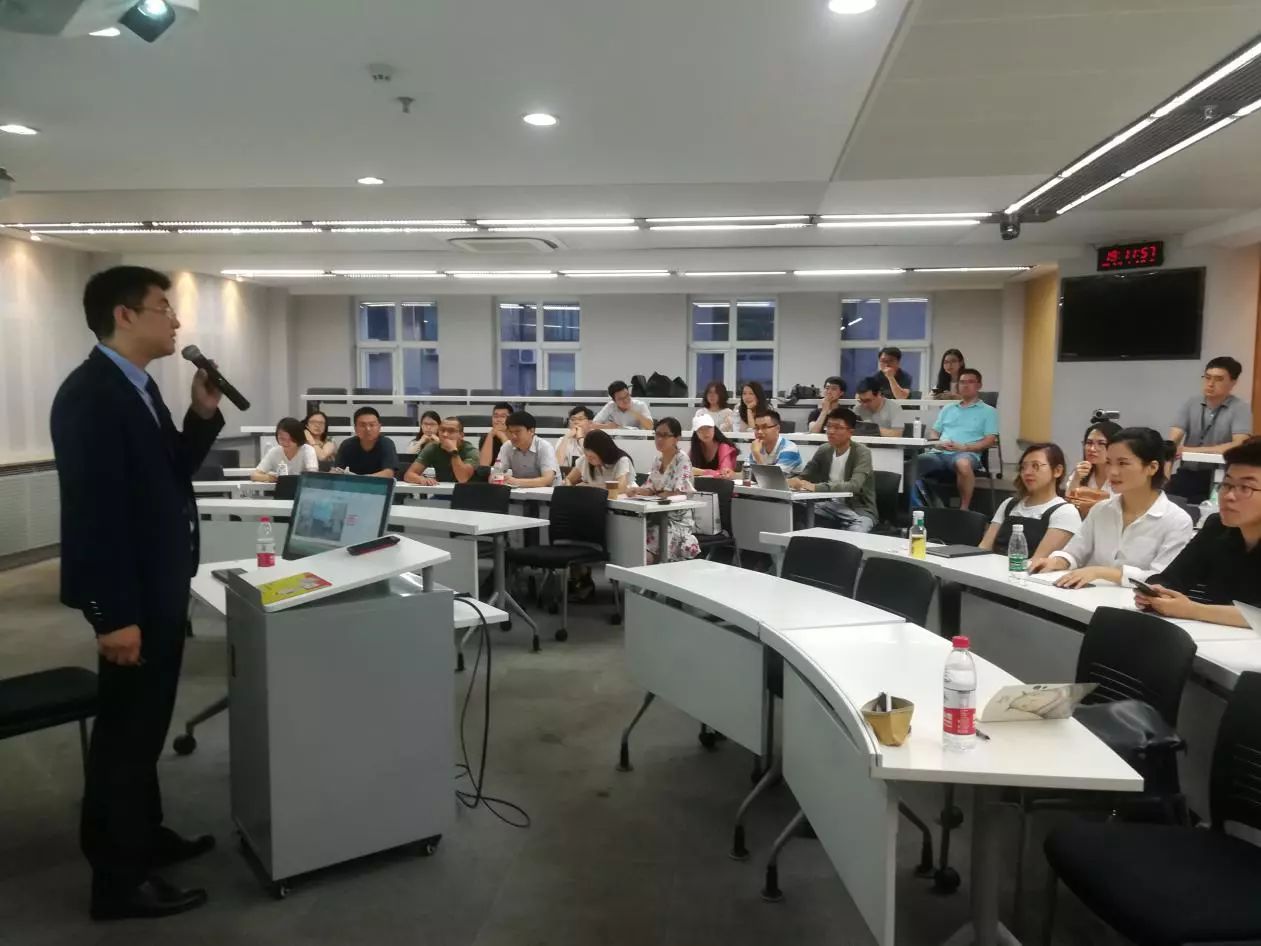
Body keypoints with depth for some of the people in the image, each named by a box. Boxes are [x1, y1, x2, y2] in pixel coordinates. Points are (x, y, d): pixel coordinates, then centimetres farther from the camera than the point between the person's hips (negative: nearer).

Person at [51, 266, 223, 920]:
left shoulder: (137, 387, 9)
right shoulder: (90, 394, -21)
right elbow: (92, 509, -24)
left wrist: (203, 413, 0)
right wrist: (115, 616, -24)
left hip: (160, 585, 10)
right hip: (133, 596, -9)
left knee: (144, 725, 21)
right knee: (125, 732, 3)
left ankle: (145, 836, 37)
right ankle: (118, 880, 19)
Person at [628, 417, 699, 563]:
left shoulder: (682, 460, -11)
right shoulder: (657, 459, 11)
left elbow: (678, 495, -18)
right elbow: (650, 489, 9)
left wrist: (642, 493, -18)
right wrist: (637, 491, -14)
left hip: (678, 519, -6)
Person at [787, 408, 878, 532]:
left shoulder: (862, 453, -14)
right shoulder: (823, 451, 4)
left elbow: (854, 486, -29)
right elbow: (804, 476, 9)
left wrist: (816, 487, -39)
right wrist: (794, 480, -18)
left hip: (859, 511, -5)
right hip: (831, 506, 5)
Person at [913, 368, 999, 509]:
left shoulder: (988, 411, 14)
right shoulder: (948, 409, 28)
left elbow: (990, 440, 3)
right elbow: (933, 432, 23)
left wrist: (964, 447, -12)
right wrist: (938, 442, -2)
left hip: (966, 454, -4)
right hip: (939, 453, 4)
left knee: (963, 464, -42)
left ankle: (964, 509, -28)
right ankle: (918, 506, -21)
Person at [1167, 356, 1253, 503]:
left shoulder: (1240, 408, -3)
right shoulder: (1191, 404, 8)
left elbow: (1240, 445, -18)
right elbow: (1172, 440, -4)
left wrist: (1193, 450, -26)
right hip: (1187, 474, 3)